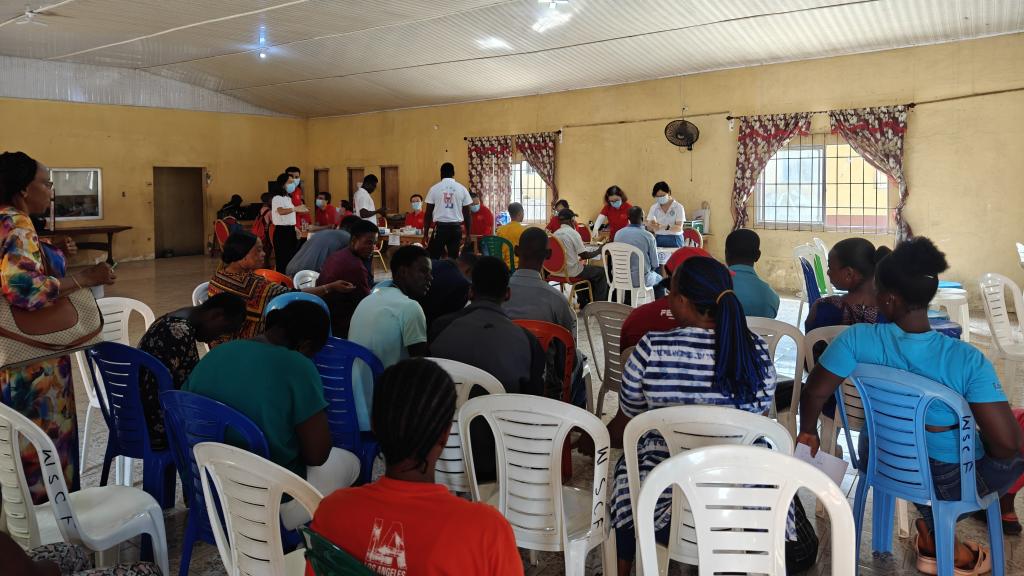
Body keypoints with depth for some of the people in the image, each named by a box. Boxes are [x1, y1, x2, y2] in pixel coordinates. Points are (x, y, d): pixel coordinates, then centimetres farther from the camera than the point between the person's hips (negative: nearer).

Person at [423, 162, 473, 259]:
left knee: (433, 258, 5)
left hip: (440, 227, -2)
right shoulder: (462, 189, 4)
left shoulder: (434, 188, 1)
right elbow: (467, 214, 4)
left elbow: (428, 213, 1)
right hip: (456, 228, 2)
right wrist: (468, 234, 10)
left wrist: (425, 234, 7)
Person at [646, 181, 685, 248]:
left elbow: (679, 228, -10)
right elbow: (651, 227, 1)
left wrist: (666, 227, -28)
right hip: (658, 240, 2)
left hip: (674, 240, -2)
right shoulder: (653, 207, 6)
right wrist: (654, 226, -23)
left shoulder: (678, 207, -3)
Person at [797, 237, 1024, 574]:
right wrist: (986, 445, -1)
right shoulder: (967, 360, -27)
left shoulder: (857, 339, -23)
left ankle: (935, 526, 27)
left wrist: (809, 432, 4)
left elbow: (813, 395, -17)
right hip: (946, 481, -4)